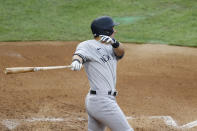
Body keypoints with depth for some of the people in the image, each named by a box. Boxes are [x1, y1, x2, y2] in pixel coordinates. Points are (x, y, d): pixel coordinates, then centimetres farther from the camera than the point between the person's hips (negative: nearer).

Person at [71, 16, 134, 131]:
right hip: (102, 101, -8)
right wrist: (76, 60, -49)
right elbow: (80, 53, -25)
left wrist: (114, 42, -26)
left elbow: (121, 52, -3)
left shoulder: (110, 47, 14)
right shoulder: (88, 45, -7)